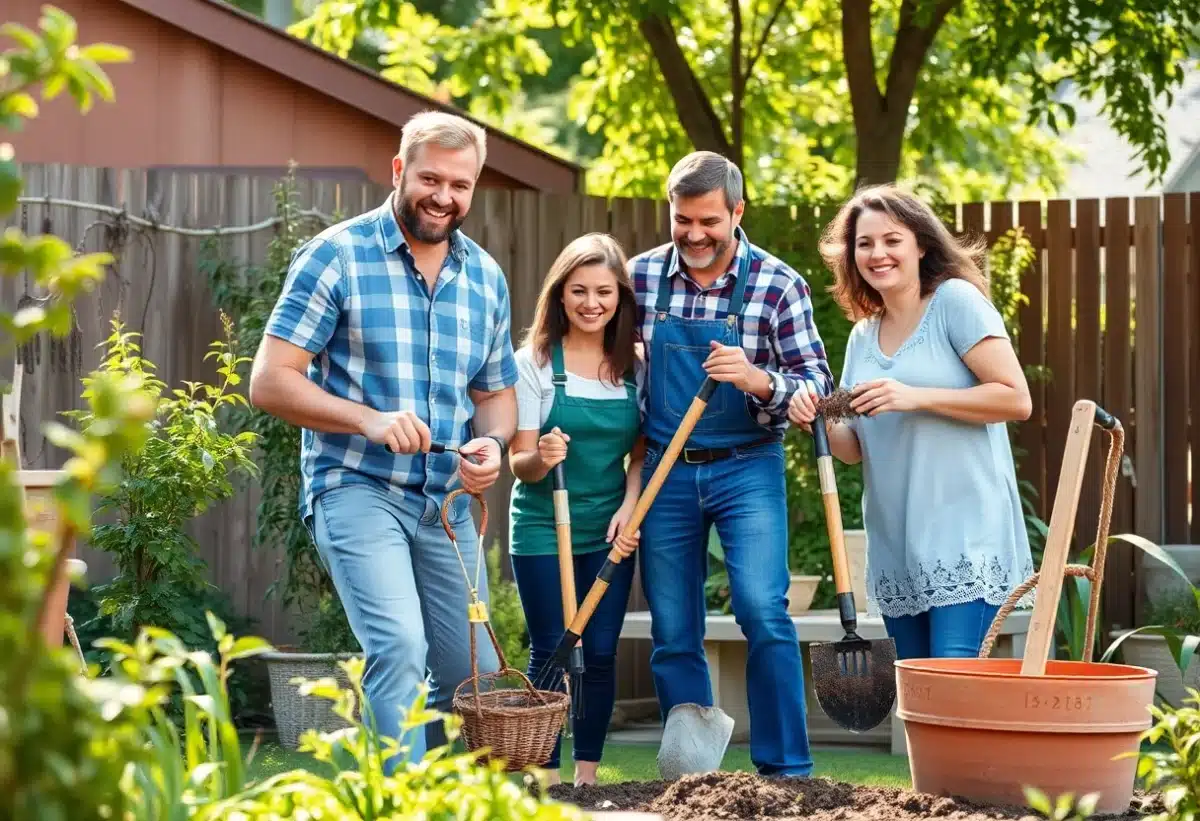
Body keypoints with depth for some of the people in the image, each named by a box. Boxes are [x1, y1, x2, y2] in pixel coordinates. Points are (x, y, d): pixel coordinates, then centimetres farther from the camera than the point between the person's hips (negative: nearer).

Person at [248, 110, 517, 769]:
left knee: (472, 678, 10)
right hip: (358, 489, -6)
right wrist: (371, 421, -24)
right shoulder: (336, 257, -7)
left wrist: (491, 443, -4)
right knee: (398, 647, -25)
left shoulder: (485, 277, 11)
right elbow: (270, 382, -10)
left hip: (447, 504, 6)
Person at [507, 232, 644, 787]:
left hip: (610, 531, 3)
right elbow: (519, 464, -7)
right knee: (551, 652, -2)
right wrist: (540, 457, -29)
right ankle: (547, 780, 5)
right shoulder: (533, 363, -6)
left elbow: (641, 452, 9)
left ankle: (587, 777, 12)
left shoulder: (635, 366, 4)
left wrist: (629, 507, -8)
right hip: (543, 529, -3)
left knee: (601, 653, 2)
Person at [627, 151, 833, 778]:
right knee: (673, 634, 6)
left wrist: (759, 381, -26)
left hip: (746, 469, -3)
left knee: (763, 612, -17)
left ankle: (786, 770, -8)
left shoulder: (778, 284, -6)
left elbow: (817, 384, -7)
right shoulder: (641, 276, 2)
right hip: (665, 472, 3)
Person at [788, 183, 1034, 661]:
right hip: (894, 546, 7)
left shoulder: (956, 300, -5)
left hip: (964, 536, -7)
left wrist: (916, 397, -18)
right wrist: (821, 423, -5)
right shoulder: (862, 337, 16)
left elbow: (1016, 399, -12)